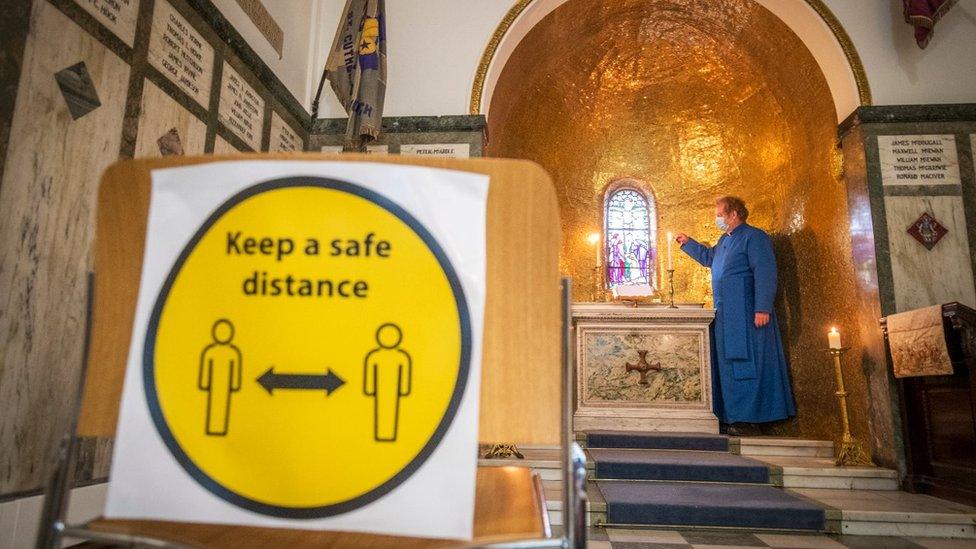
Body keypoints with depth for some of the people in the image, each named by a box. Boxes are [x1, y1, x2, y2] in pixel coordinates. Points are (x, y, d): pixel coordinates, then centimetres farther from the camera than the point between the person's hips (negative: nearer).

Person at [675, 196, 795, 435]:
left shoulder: (754, 237, -9)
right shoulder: (724, 240, 17)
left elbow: (765, 274, -17)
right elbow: (708, 257, 38)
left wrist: (763, 309, -23)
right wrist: (687, 243, 28)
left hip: (746, 315, -9)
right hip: (725, 314, 9)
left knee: (744, 362, -6)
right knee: (728, 364, 10)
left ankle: (749, 419, 0)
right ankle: (734, 416, 18)